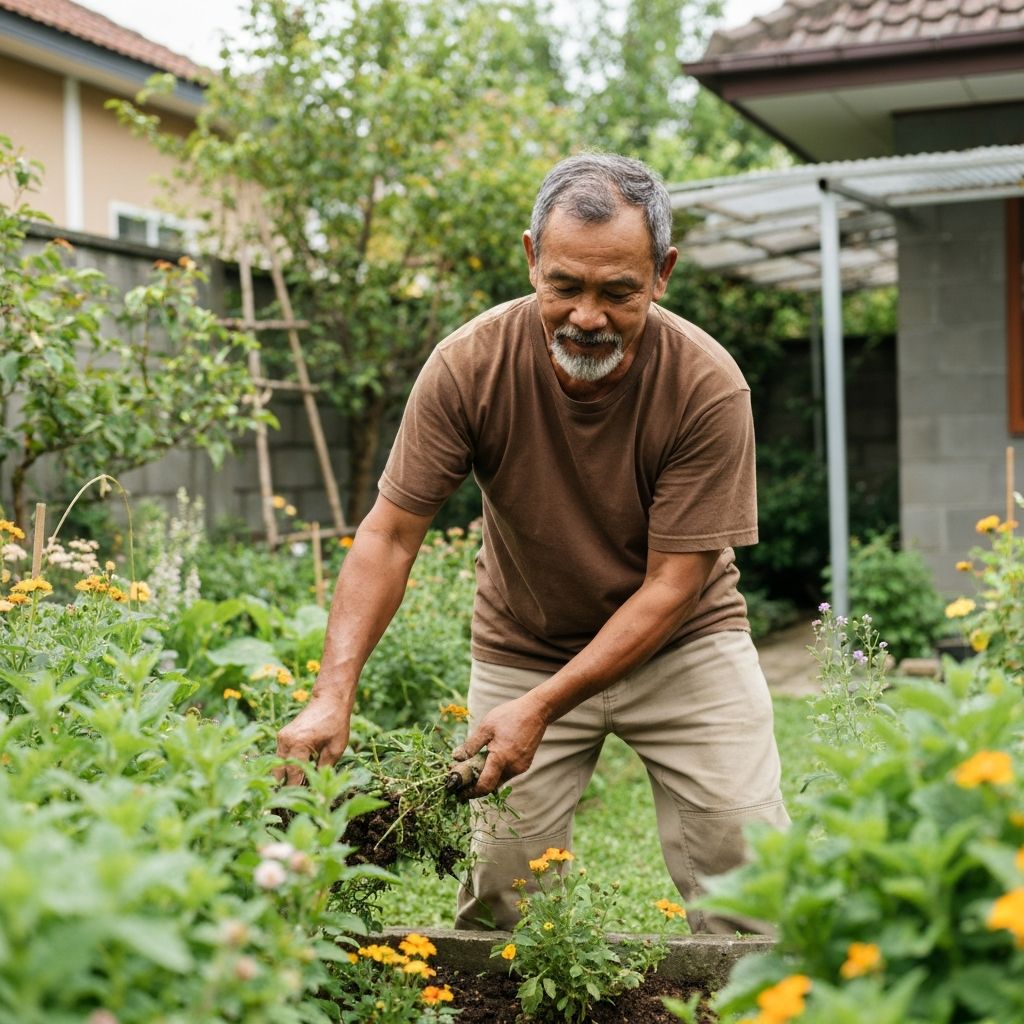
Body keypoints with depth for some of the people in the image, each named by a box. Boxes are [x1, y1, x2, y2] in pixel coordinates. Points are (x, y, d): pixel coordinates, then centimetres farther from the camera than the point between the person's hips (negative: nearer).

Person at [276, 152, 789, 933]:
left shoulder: (709, 387, -23)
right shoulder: (470, 365, -20)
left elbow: (672, 583, -20)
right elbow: (391, 534, -15)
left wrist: (542, 706, -28)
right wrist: (333, 696, -27)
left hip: (681, 642, 0)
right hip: (522, 646, 1)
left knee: (750, 876, -8)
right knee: (499, 897, -2)